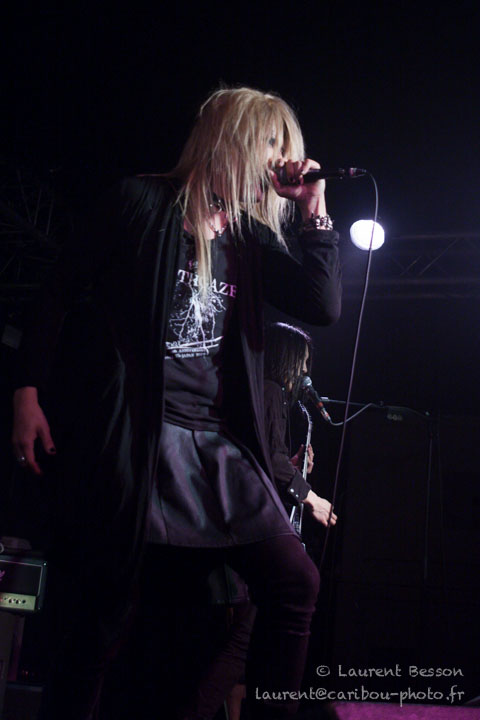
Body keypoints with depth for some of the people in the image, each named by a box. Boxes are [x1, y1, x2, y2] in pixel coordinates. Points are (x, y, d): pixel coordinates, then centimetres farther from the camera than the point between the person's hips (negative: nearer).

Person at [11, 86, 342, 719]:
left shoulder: (250, 237, 14)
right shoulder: (143, 203, -1)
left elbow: (324, 306, 7)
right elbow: (61, 292, 1)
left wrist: (315, 211, 3)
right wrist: (28, 392, -5)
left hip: (219, 445, 6)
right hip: (132, 437, -5)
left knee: (296, 584, 2)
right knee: (101, 619, -2)